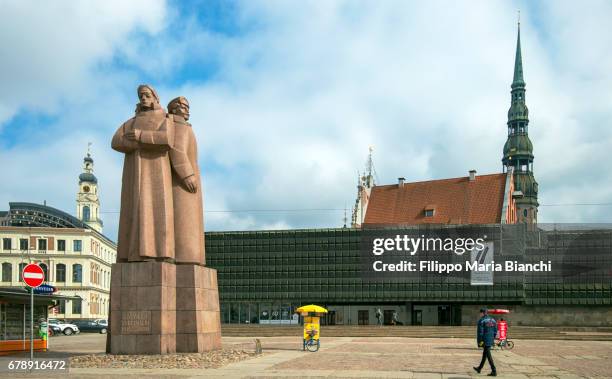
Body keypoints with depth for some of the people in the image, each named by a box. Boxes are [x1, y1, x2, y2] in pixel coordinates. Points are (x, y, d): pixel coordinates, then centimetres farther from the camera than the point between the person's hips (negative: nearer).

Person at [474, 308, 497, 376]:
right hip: (491, 341, 8)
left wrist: (479, 341, -10)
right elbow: (495, 331, 11)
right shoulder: (493, 320, 9)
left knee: (488, 355, -5)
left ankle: (494, 371, -8)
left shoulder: (481, 321, -13)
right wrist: (493, 339, 19)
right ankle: (479, 368, 33)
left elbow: (480, 332, -17)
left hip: (485, 341, -8)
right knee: (484, 354, 18)